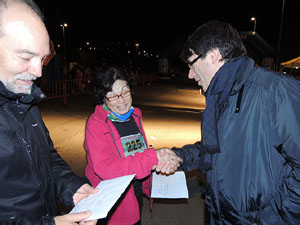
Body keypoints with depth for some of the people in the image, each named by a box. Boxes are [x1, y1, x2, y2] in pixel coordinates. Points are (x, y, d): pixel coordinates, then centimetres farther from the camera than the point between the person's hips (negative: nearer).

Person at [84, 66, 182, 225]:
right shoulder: (95, 124, -19)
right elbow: (104, 168, -30)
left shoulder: (135, 116, 2)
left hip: (137, 197, 6)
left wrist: (161, 160, -11)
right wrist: (153, 158, -34)